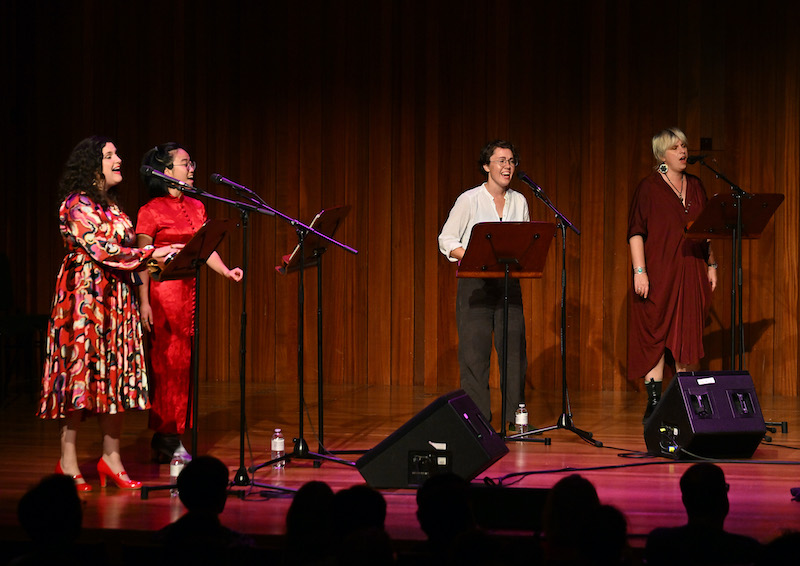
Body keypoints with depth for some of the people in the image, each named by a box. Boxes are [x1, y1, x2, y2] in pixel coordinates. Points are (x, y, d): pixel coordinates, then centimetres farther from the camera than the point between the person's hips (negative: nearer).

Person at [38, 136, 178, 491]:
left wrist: (154, 258, 4)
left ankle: (111, 457, 8)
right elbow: (101, 250, -16)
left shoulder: (110, 205, 18)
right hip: (84, 296, -8)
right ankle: (68, 462, -2)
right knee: (80, 371, -7)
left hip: (116, 298, 8)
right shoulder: (77, 204, -8)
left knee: (116, 375, 4)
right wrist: (150, 254, -12)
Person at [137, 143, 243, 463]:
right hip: (162, 290, -7)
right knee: (167, 363, -5)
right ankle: (166, 441, 1)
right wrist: (144, 302, -13)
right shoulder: (151, 211, -6)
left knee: (184, 362, 6)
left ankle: (174, 439, 11)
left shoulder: (196, 207, 14)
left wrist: (225, 271, -6)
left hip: (190, 289, 7)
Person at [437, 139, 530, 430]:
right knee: (474, 351, -5)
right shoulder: (469, 200, -2)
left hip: (508, 283, 4)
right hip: (475, 283, -4)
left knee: (515, 348, 0)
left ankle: (516, 414, 7)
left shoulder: (519, 201, 11)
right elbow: (446, 240, -3)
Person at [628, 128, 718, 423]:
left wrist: (711, 265, 12)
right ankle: (654, 402, -1)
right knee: (655, 335, -4)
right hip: (658, 273, -5)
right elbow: (636, 231, -8)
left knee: (688, 337, 5)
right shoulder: (649, 187, -4)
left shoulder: (695, 186, 13)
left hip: (691, 274, 5)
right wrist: (639, 271, -15)